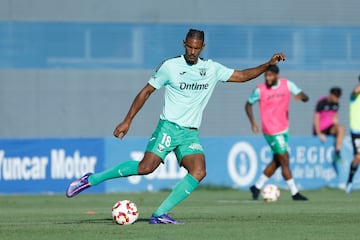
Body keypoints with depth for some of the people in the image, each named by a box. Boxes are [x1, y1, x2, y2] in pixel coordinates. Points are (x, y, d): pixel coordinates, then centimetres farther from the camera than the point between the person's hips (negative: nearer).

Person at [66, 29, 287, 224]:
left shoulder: (212, 69, 10)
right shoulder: (170, 66, -1)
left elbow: (242, 76, 15)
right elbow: (146, 92, 3)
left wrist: (268, 65, 2)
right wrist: (128, 121, -1)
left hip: (191, 133, 5)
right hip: (169, 126, -5)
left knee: (199, 172, -20)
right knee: (146, 167, -23)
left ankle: (160, 214, -17)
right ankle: (91, 179, -12)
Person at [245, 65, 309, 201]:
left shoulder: (287, 85, -3)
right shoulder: (260, 90, -10)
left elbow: (305, 98, -5)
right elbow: (248, 104, 3)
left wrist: (301, 96, -30)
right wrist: (252, 122, -10)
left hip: (284, 129, 5)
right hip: (272, 131, -5)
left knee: (277, 161, 12)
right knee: (284, 160, -5)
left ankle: (257, 187, 24)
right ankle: (294, 193, 3)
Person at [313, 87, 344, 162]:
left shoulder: (336, 103, 5)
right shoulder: (322, 102, -13)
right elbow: (316, 118, -13)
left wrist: (336, 126, 0)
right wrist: (319, 133, -16)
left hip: (329, 128, 3)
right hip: (320, 129, -3)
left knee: (341, 129, -24)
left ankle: (337, 154, -28)